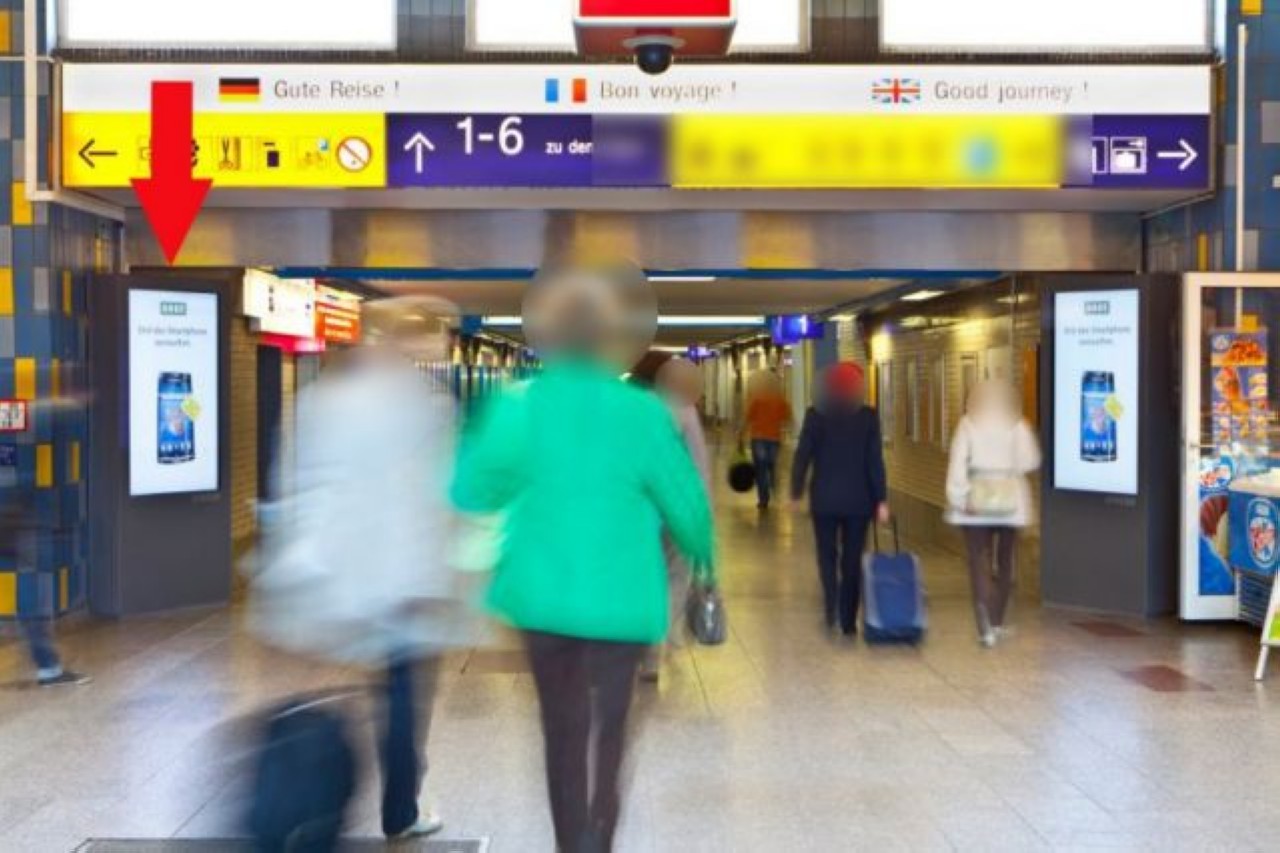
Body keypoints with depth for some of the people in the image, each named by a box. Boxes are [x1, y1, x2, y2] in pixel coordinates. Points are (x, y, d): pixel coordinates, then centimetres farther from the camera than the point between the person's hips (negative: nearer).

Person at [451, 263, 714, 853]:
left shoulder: (518, 405, -8)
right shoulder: (641, 412, -13)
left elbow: (469, 492, -2)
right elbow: (685, 500, -4)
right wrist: (703, 557, 15)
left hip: (542, 594, 3)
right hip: (619, 600, -3)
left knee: (562, 732, 20)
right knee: (604, 734, 5)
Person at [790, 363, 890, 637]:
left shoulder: (816, 415, -4)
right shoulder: (869, 416, -4)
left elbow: (803, 455, -4)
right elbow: (875, 461, -5)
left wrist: (797, 491, 6)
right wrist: (881, 500, -2)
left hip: (824, 498, 0)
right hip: (858, 500, 0)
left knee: (827, 555, 12)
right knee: (852, 559, 9)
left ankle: (832, 609, -7)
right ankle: (848, 621, 11)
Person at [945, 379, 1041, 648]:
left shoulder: (967, 425, -2)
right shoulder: (1018, 426, -1)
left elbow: (958, 463, -8)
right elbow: (1030, 461, -9)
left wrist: (958, 499, -7)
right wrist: (1009, 468, 10)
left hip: (976, 503, -1)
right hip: (1011, 502, 2)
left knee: (979, 561, 0)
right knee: (1005, 560, 16)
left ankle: (986, 627, -12)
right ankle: (997, 623, 24)